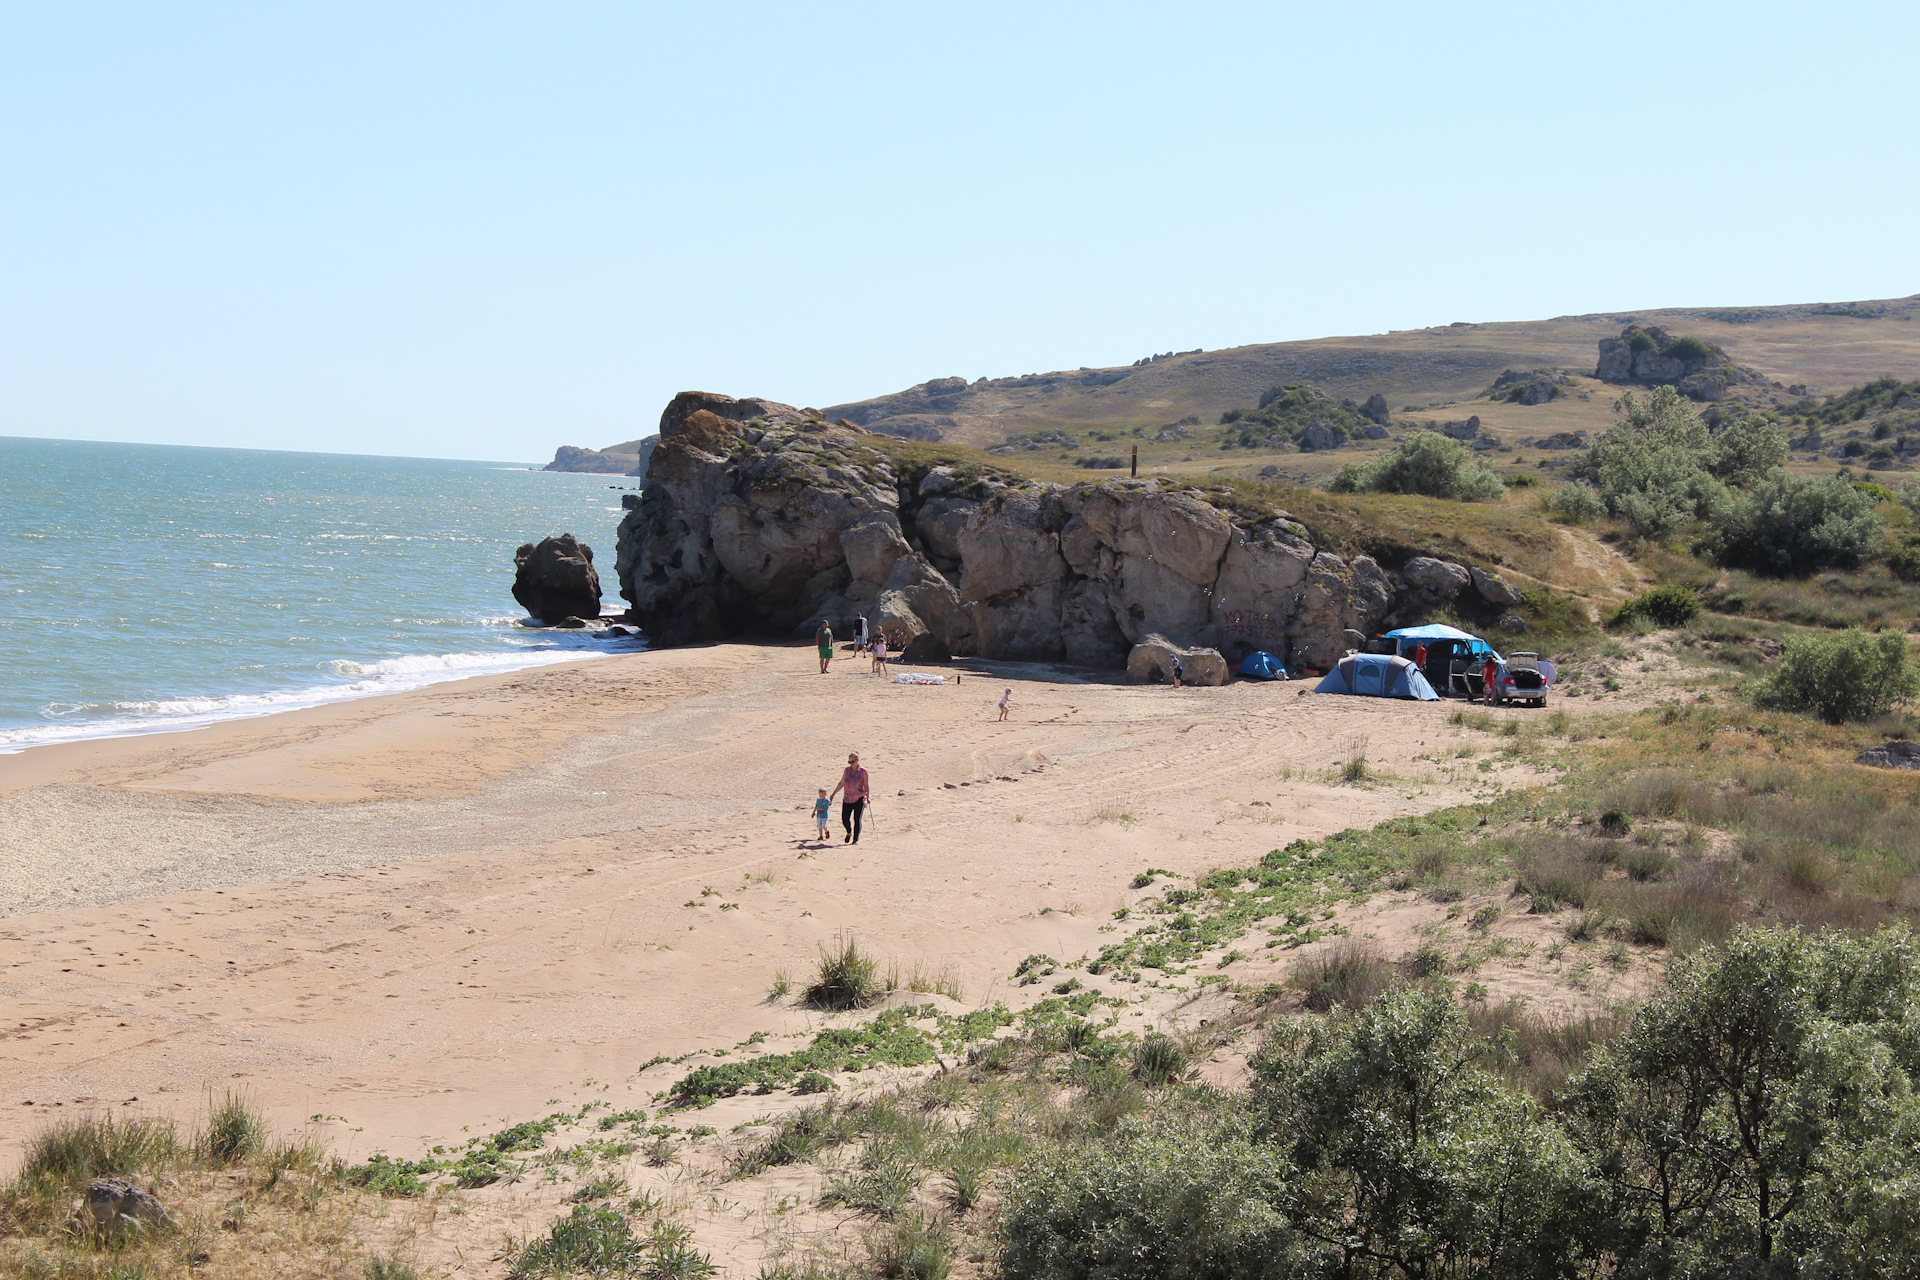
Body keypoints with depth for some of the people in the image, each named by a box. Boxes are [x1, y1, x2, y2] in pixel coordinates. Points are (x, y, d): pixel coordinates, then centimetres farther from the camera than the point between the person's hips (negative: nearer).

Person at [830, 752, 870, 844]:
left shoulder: (863, 772, -4)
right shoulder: (847, 770, 8)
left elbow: (866, 785, -1)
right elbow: (841, 783, 15)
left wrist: (867, 797, -12)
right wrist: (833, 794, 16)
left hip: (859, 799, -4)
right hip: (847, 799, 4)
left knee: (857, 820, -4)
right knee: (844, 819, -1)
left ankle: (856, 839, 8)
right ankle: (849, 833, 29)